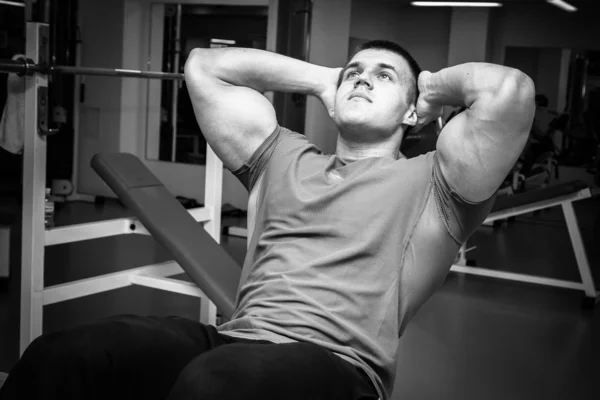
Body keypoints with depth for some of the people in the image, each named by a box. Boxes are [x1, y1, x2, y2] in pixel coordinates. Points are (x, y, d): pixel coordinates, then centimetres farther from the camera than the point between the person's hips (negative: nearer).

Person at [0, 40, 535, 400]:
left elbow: (510, 90, -7)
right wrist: (319, 79, 30)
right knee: (59, 357, -21)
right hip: (234, 341, 5)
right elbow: (205, 65, 31)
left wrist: (435, 88, 14)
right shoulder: (283, 159, 26)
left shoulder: (431, 182, 11)